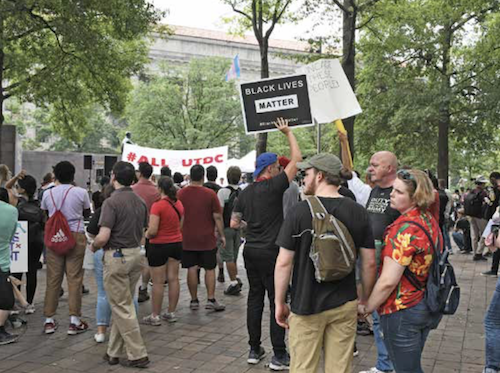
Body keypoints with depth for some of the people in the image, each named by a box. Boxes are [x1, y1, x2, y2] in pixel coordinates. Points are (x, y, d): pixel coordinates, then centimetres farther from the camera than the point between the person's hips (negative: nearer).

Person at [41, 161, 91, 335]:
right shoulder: (81, 193, -5)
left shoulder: (48, 194, 3)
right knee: (74, 279, 1)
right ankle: (74, 321, 4)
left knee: (53, 279, 8)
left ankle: (49, 320, 15)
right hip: (75, 237, -2)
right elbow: (87, 214, 8)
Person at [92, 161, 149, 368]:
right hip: (135, 254, 7)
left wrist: (94, 246, -1)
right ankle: (114, 352, 24)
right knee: (122, 305, 15)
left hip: (116, 257, -7)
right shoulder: (140, 201, 7)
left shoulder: (112, 202, -16)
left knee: (122, 308, 1)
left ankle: (138, 354, 5)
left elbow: (103, 237, -21)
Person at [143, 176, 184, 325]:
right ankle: (171, 313, 20)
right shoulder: (179, 204, 3)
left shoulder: (157, 205, -18)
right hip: (176, 244, 7)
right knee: (174, 279, 11)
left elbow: (152, 231, -20)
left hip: (159, 246, -6)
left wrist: (147, 235, 0)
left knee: (158, 282, 1)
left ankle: (155, 316, 9)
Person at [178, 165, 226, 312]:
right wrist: (222, 235, 3)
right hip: (207, 239, -2)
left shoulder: (181, 193, -1)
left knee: (191, 269, 7)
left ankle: (194, 300, 13)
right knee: (210, 269, 7)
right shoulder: (210, 194, -9)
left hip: (187, 239, 2)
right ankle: (211, 299, 6)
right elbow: (217, 217, -7)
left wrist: (180, 233, 19)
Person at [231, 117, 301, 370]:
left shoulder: (245, 193, 8)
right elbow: (296, 159, -7)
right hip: (270, 252, -7)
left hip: (250, 250, 7)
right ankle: (279, 355, 4)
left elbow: (234, 223, 12)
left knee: (255, 297, 13)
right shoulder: (274, 186, -11)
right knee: (277, 300, -1)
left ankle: (254, 350, 20)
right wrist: (288, 133, 4)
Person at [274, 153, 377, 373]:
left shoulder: (300, 212, -12)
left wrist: (279, 303, 0)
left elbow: (284, 263, -11)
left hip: (306, 305, -3)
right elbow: (369, 263, 1)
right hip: (345, 305, 3)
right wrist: (365, 301, 13)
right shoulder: (359, 213, -2)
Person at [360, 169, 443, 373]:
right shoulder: (430, 220, 3)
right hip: (428, 308, 9)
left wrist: (366, 308, -11)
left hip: (403, 311, -9)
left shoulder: (404, 228, -24)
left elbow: (387, 282, -25)